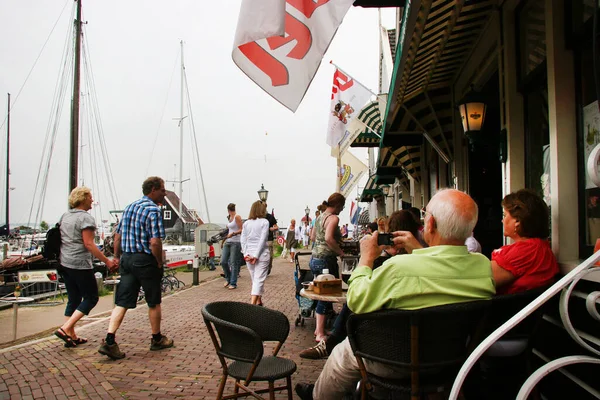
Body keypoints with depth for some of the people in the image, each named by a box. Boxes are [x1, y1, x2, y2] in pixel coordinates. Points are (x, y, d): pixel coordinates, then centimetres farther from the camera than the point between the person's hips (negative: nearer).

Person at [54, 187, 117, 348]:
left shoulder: (65, 216, 14)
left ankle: (71, 336, 14)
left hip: (65, 263, 9)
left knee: (73, 299, 13)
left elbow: (61, 240, 20)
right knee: (91, 298, 0)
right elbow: (88, 244, -19)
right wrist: (106, 261, -18)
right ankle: (66, 328, -7)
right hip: (80, 265, -9)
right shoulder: (85, 218, -13)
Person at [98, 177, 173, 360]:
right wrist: (160, 263, -9)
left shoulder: (129, 207, 12)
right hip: (145, 260, -7)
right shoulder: (153, 210, -14)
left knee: (122, 302, 6)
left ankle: (109, 341, -3)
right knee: (154, 302, 10)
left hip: (126, 259, 7)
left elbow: (117, 236, 15)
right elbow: (155, 242, -22)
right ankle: (157, 339, 24)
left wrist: (116, 258, 20)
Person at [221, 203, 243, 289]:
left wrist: (233, 233, -21)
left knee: (233, 263, -5)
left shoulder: (237, 217, -7)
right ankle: (228, 279, 23)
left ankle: (233, 283, 1)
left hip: (235, 243, -7)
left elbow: (241, 230, -12)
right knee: (223, 261, 4)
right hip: (227, 242, 7)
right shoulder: (229, 218, 16)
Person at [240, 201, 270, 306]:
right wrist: (256, 256, -12)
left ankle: (259, 302, 27)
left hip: (249, 254, 4)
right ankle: (252, 304, -16)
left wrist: (246, 254, -1)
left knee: (254, 279, 17)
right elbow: (262, 240, -12)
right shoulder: (264, 222, -5)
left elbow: (243, 240, 2)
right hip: (262, 254, -4)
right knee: (259, 279, -5)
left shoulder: (246, 223, 7)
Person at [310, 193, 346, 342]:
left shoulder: (320, 217, 14)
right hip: (326, 259, -9)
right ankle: (320, 333, 3)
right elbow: (329, 238, -28)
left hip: (315, 258, 9)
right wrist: (340, 252, -19)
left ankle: (318, 329, 24)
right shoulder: (333, 218, -12)